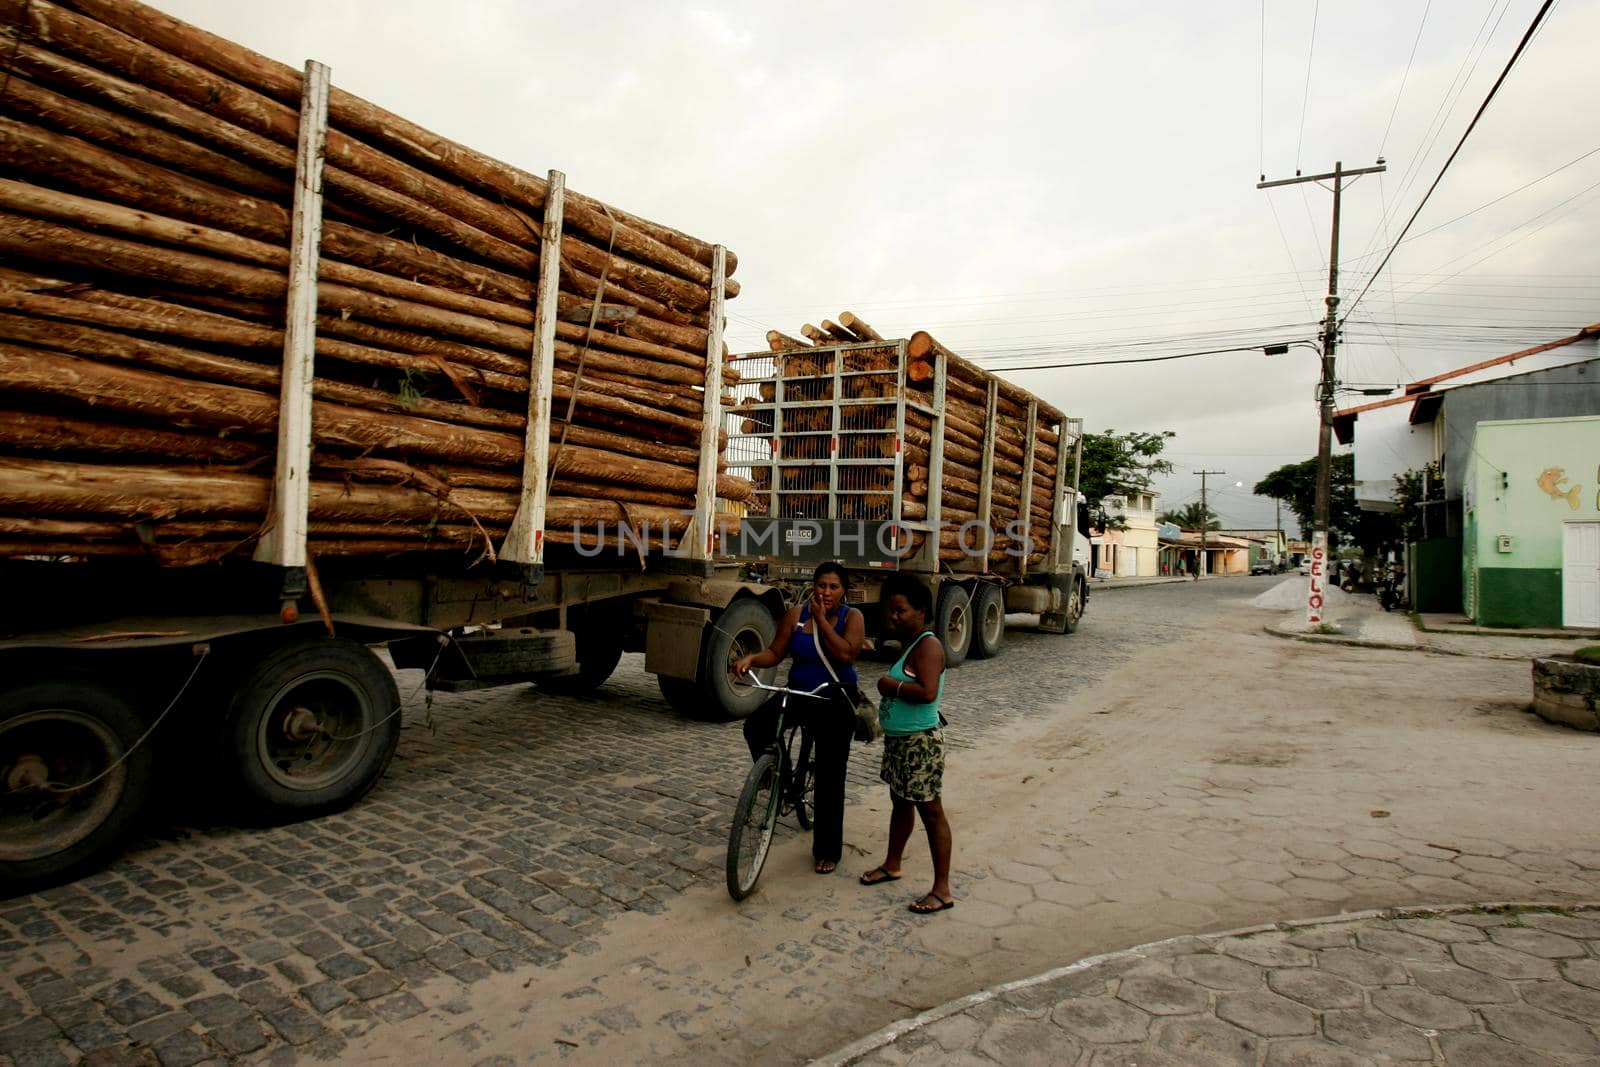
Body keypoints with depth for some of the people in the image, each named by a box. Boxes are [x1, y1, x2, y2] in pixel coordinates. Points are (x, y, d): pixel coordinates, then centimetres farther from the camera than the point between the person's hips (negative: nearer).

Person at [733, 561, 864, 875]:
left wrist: (822, 620, -20)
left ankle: (827, 851, 15)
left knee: (830, 778, 1)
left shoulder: (852, 617, -7)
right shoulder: (796, 614, -2)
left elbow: (846, 653, -23)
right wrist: (751, 659, -23)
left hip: (835, 701, -2)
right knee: (755, 726, -24)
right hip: (798, 694, 3)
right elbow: (775, 652, -4)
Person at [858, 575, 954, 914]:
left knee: (930, 811, -2)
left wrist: (892, 686, -20)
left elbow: (928, 692, -32)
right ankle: (891, 865, 39)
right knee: (900, 802, 22)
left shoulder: (928, 645, -19)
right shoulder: (910, 644, 11)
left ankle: (942, 890, 6)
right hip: (898, 740, 10)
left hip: (920, 742, -10)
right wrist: (891, 687, 7)